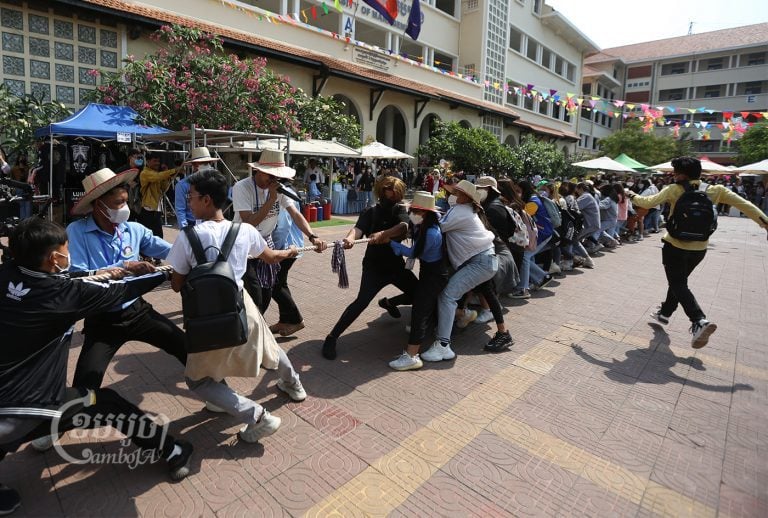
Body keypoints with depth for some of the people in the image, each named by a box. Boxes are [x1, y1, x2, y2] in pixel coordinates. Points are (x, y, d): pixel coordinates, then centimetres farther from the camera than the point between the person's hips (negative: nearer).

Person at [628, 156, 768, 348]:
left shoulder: (674, 190, -13)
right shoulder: (715, 191, -1)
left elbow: (648, 202, -19)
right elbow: (744, 204, -4)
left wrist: (632, 195, -1)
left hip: (675, 246, -5)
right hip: (699, 248, 5)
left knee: (678, 285, 0)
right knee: (679, 281, 22)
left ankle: (700, 321, -18)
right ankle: (664, 312, 36)